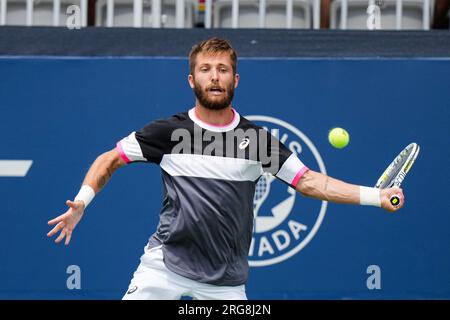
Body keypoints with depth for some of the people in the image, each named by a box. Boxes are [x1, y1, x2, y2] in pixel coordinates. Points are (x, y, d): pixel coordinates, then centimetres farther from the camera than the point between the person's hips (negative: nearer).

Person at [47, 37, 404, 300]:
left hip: (226, 279, 1)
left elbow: (308, 181, 1)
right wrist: (82, 202, -10)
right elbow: (110, 159, 7)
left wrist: (377, 196, -7)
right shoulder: (169, 132, -2)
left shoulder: (256, 138, 1)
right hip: (165, 264, -1)